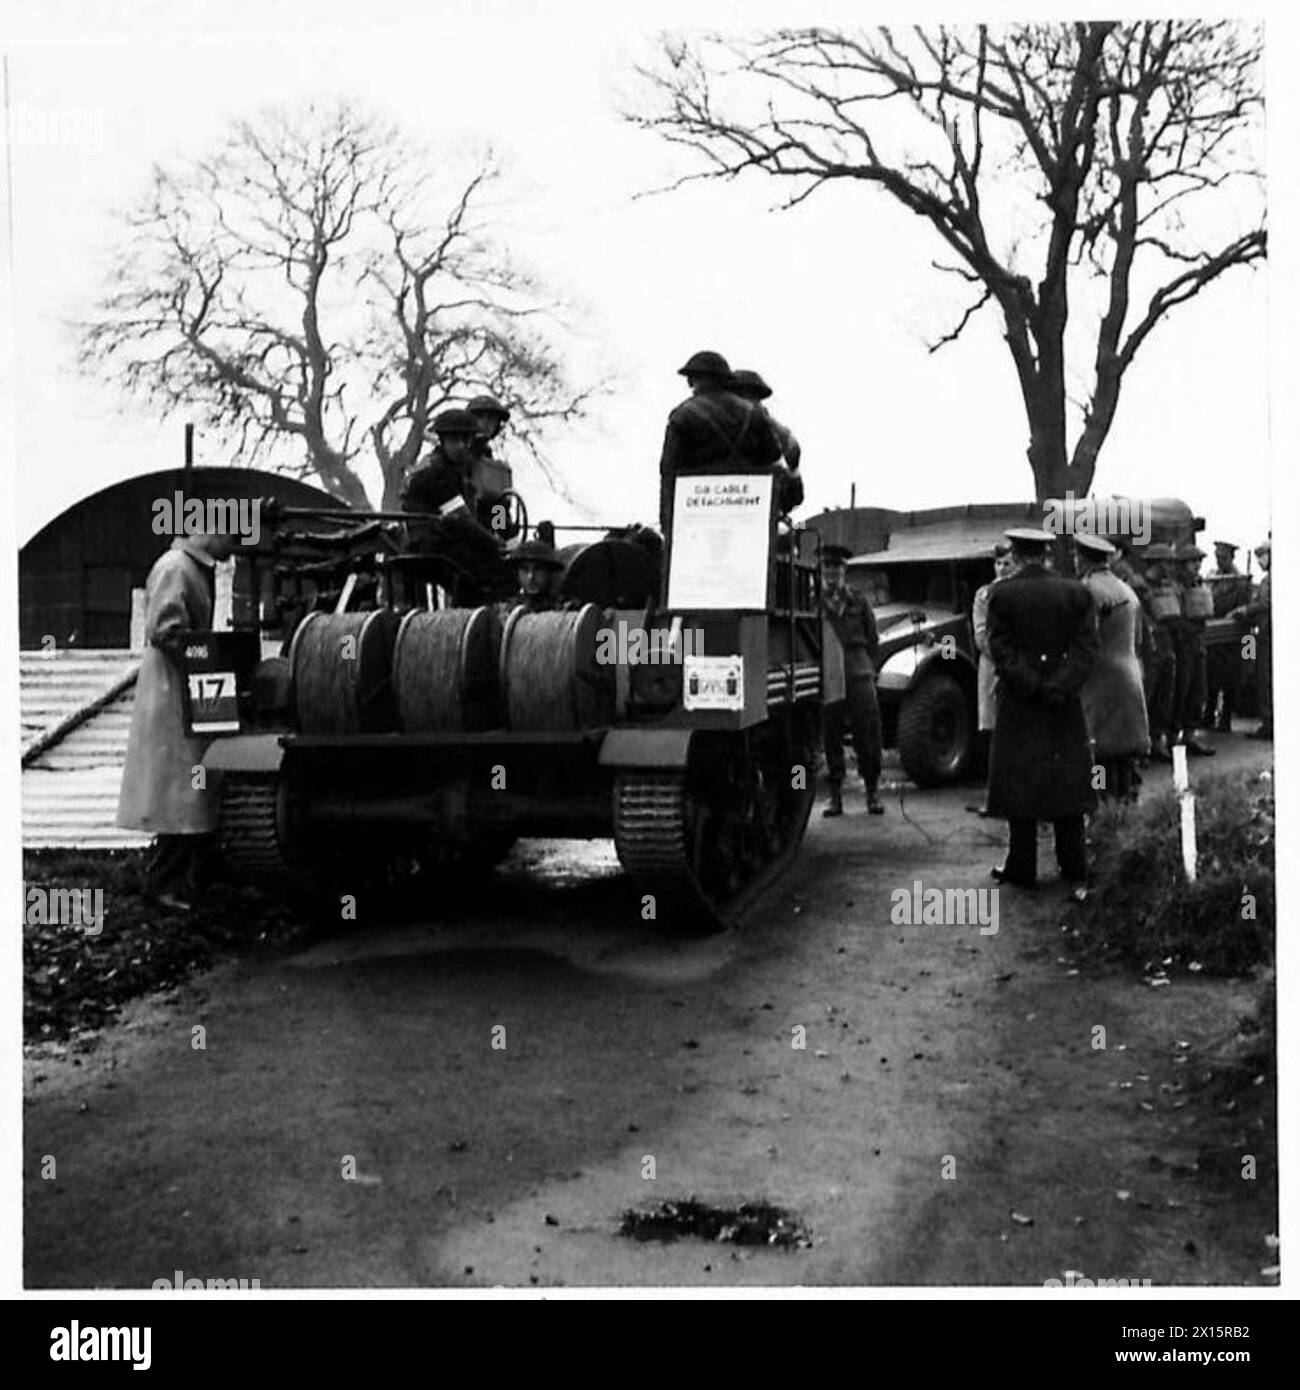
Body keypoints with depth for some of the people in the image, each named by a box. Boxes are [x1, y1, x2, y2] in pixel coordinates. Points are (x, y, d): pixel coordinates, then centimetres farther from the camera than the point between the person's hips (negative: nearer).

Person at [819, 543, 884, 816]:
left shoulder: (858, 601, 12)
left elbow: (873, 640, 15)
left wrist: (870, 669, 7)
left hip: (858, 673, 1)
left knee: (867, 734, -1)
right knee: (830, 737, 1)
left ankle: (873, 793, 8)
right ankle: (836, 796, 9)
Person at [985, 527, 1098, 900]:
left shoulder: (1001, 594, -7)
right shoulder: (1076, 592, 0)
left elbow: (1001, 651, -12)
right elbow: (1086, 648, -5)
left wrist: (1034, 687, -11)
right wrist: (1060, 687, -11)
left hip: (1019, 705, -2)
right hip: (1065, 706, 2)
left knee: (1019, 783, 7)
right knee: (1067, 783, 8)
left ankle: (1022, 868, 12)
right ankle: (1075, 874, 8)